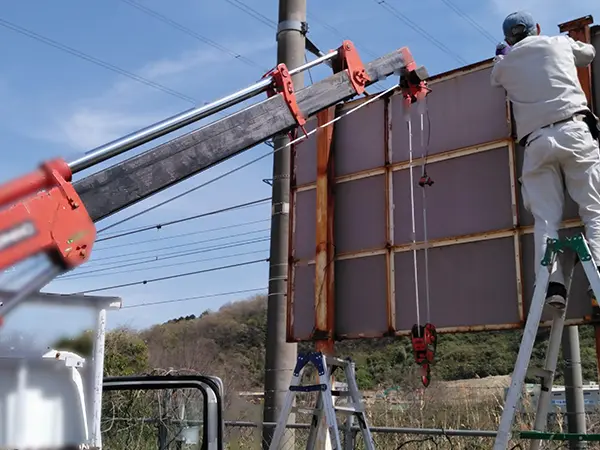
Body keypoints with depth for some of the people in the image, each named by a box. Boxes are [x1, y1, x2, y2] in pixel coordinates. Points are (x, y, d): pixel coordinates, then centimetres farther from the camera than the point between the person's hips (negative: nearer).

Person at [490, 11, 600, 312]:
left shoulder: (504, 65, 20)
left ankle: (552, 284, -17)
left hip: (536, 142, 2)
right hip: (573, 131, -1)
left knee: (546, 218, 0)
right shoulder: (559, 43, 19)